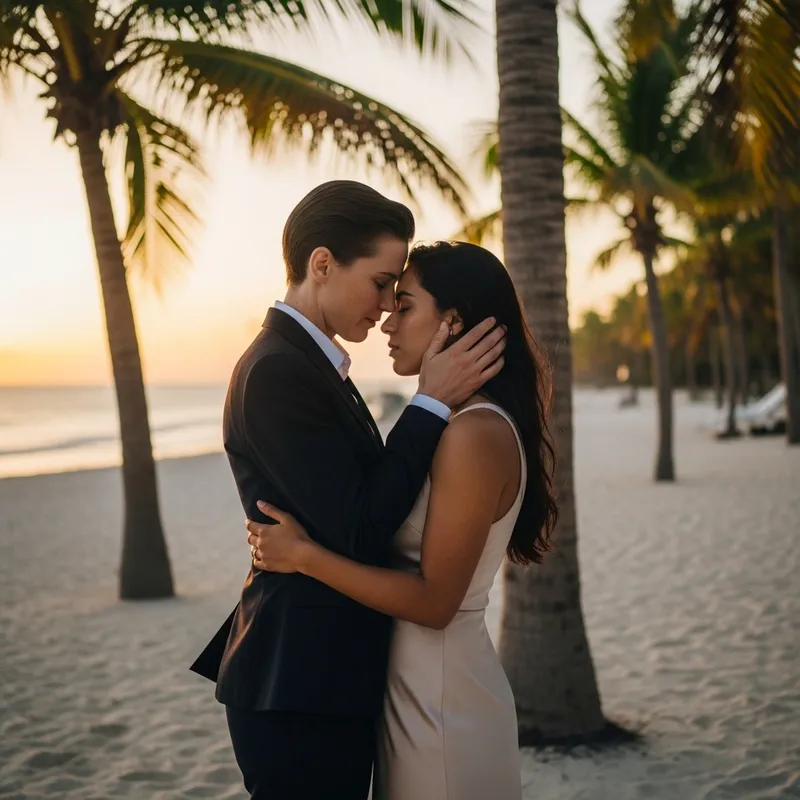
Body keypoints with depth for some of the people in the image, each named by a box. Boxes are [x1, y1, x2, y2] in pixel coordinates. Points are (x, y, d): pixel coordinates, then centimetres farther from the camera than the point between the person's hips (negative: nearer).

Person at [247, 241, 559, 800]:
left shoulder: (476, 434, -21)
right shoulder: (452, 423, 8)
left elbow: (434, 600, -22)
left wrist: (303, 555, -20)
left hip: (441, 695, -9)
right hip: (416, 684, 9)